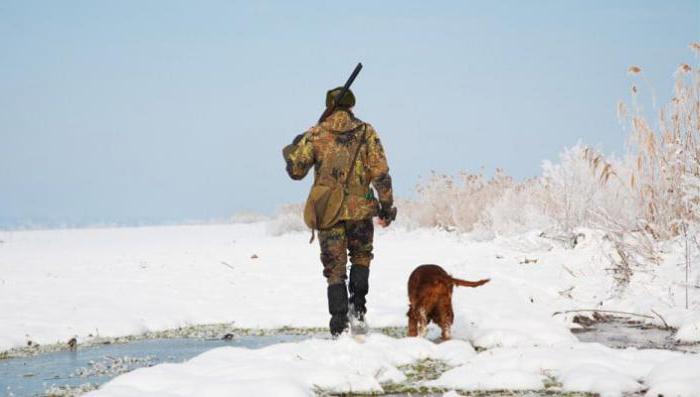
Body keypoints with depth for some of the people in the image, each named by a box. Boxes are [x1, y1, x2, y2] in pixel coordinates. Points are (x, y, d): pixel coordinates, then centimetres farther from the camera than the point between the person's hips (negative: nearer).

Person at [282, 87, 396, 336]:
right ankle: (358, 309, 5)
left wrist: (291, 149, 21)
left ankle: (339, 327, 0)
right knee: (361, 258, 23)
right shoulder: (366, 133, 0)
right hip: (360, 210, 0)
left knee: (335, 269, 7)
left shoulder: (315, 135, -1)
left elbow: (296, 170, 1)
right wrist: (387, 206, 3)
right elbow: (380, 173, -4)